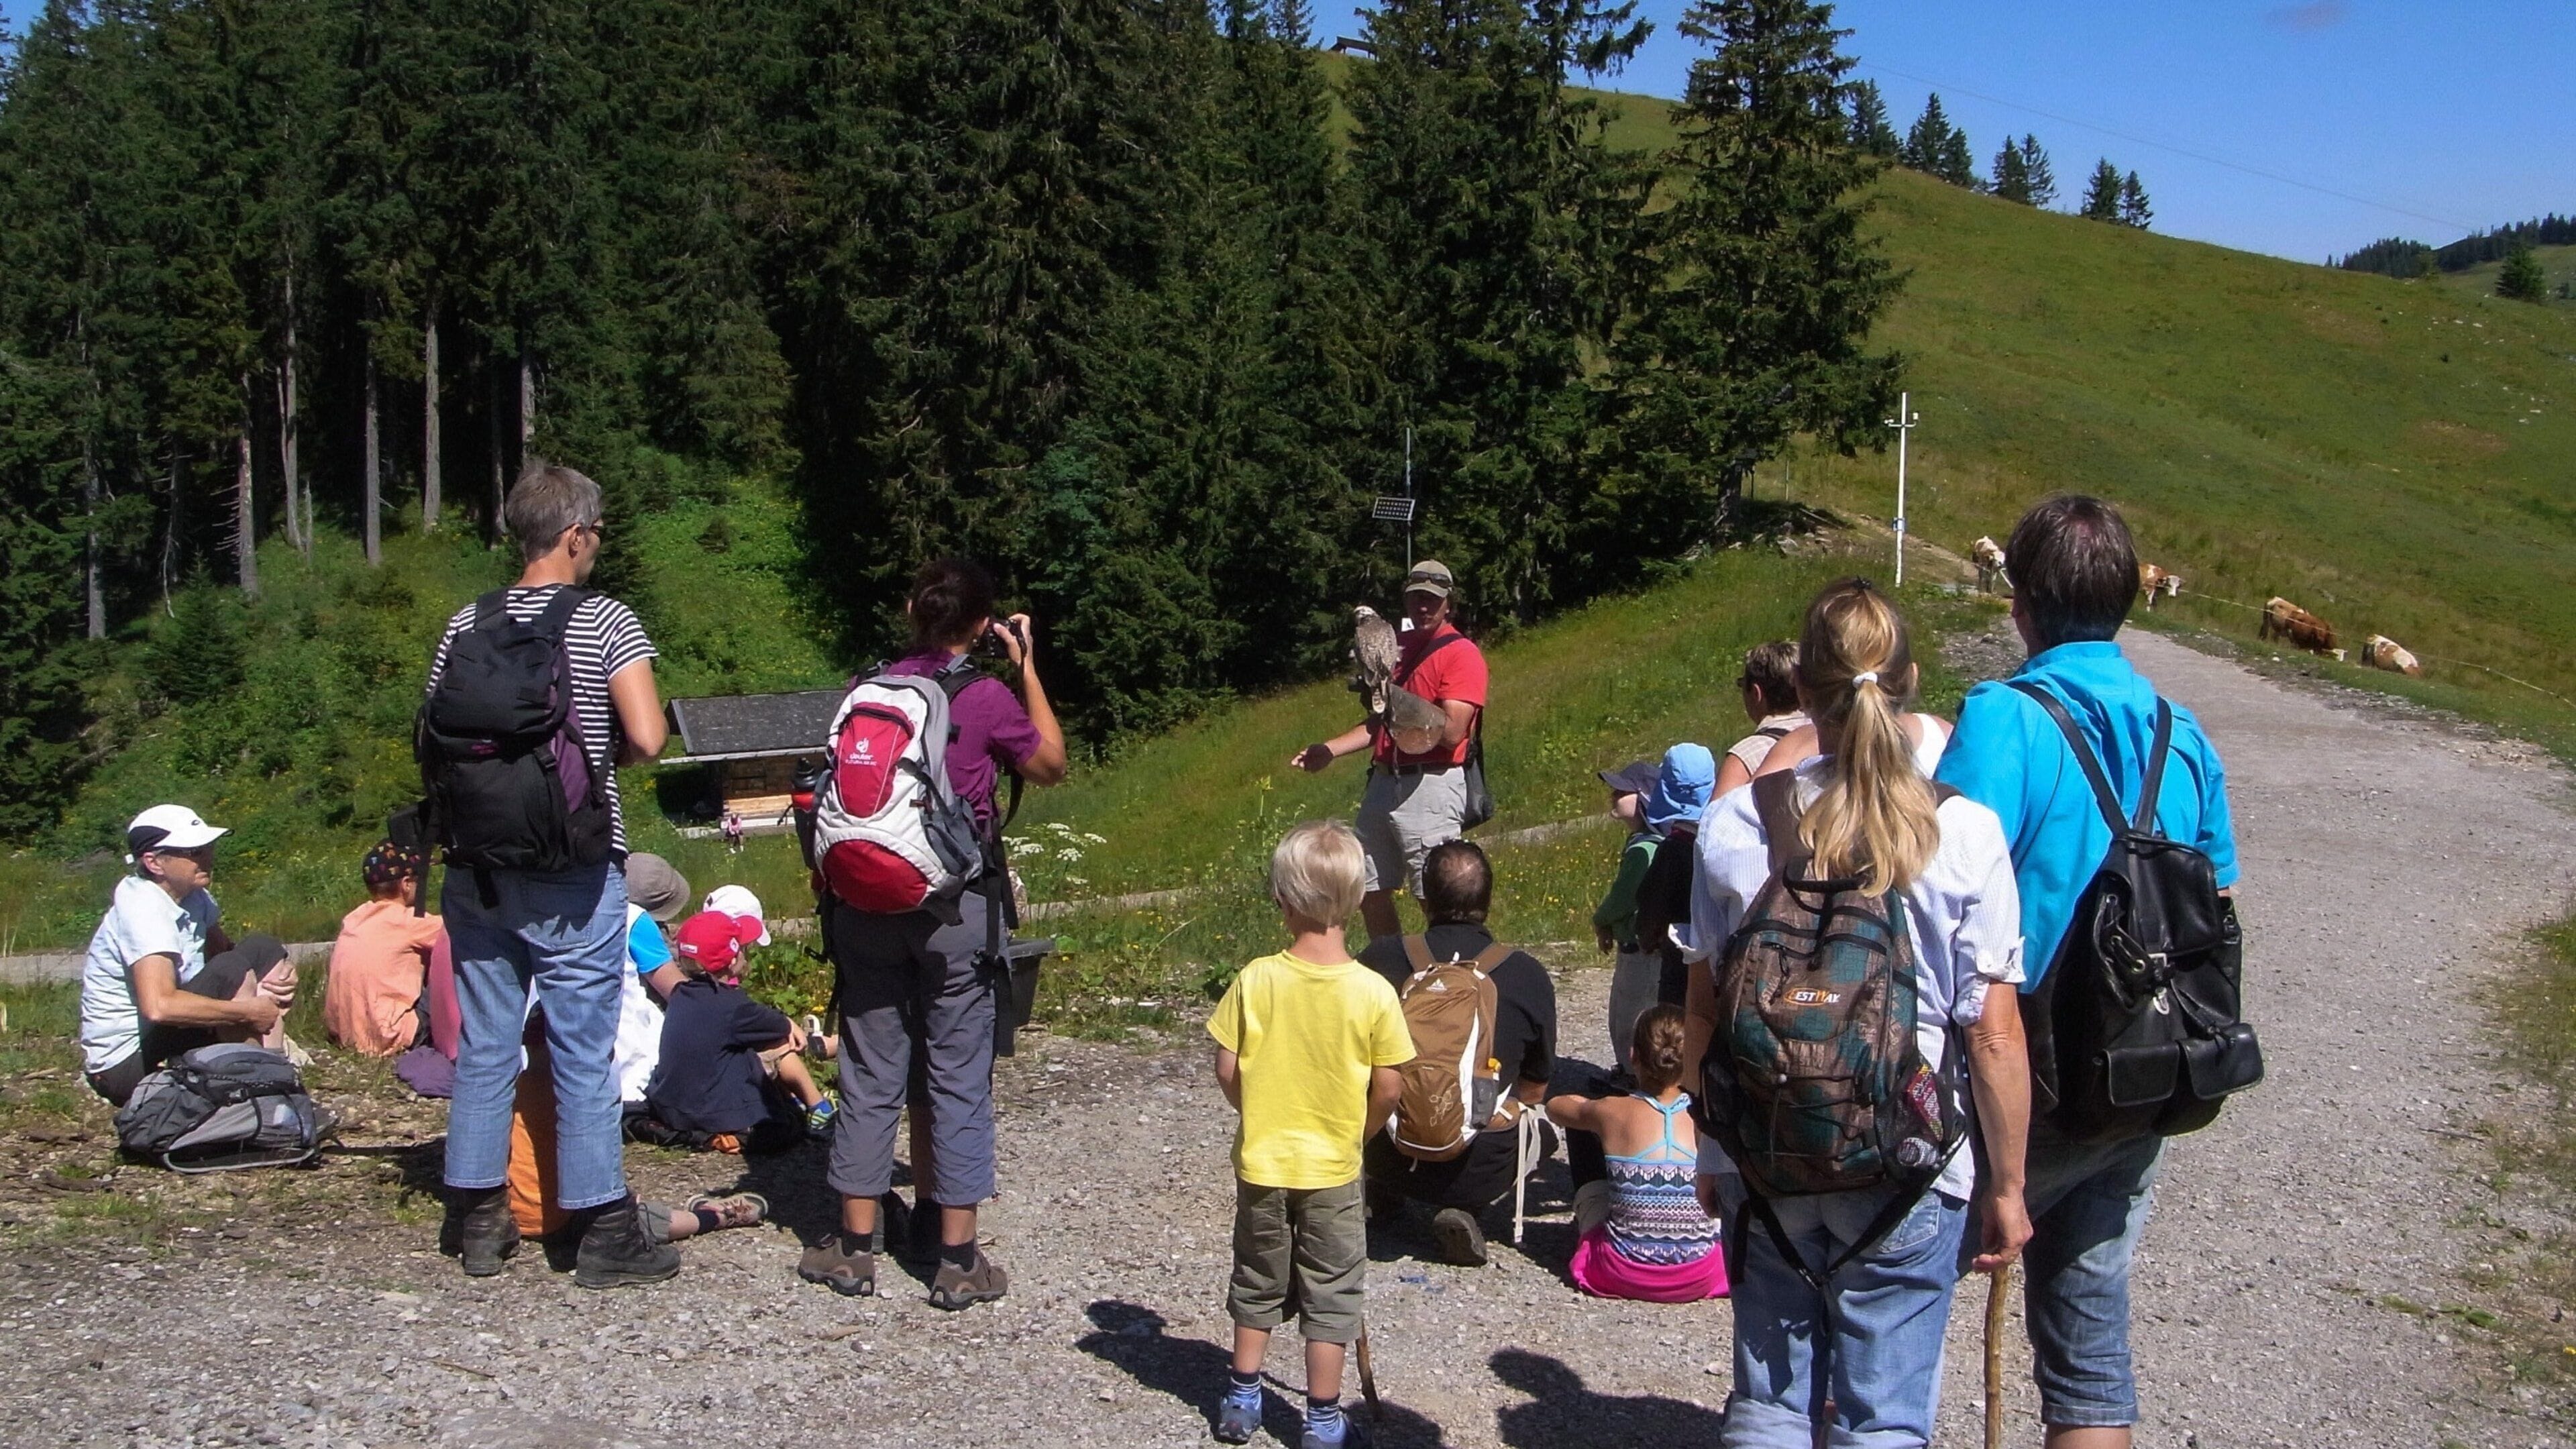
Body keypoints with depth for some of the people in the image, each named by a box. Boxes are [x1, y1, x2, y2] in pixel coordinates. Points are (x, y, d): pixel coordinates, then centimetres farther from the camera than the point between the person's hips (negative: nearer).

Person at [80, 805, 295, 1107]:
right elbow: (158, 1006, -37)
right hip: (125, 1064, -9)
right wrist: (247, 1012, -28)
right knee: (231, 970, -25)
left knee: (264, 949, 0)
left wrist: (278, 973, -9)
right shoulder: (142, 909, -24)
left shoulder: (195, 898, 1)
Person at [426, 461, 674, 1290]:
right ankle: (604, 1233, 11)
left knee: (483, 1048, 13)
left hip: (477, 869, 5)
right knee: (584, 1054, 3)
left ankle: (477, 1221, 23)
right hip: (573, 875, -4)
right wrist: (610, 754, 4)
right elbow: (647, 738, -16)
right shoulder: (606, 621, -8)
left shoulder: (467, 625, 4)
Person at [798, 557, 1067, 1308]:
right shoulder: (988, 698, -8)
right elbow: (1050, 765, 9)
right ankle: (958, 1259, 10)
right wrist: (1027, 667, 11)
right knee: (959, 1079, 5)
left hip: (866, 903, 3)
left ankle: (853, 1246, 18)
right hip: (953, 908, -3)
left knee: (870, 1073, 11)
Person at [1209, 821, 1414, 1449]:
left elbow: (1227, 1068, -9)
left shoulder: (1255, 980, -13)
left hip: (1262, 1162, 1)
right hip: (1334, 1169, -1)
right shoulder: (1373, 992, -15)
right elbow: (1388, 1087, -10)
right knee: (1331, 1295, 12)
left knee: (1258, 1284, 20)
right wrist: (1356, 1132, 9)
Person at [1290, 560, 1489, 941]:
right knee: (1369, 892, 11)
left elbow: (1452, 732, -17)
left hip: (1431, 788, -8)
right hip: (1383, 782, 8)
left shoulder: (1462, 653, -6)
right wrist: (1329, 750, 13)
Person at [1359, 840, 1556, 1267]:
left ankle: (1384, 1191, 16)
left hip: (1388, 1161, 3)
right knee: (1542, 1132, 30)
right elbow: (1533, 1092, 7)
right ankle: (1462, 1211, 5)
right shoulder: (1528, 976, -7)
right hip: (1479, 1174, -3)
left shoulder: (1379, 958, -6)